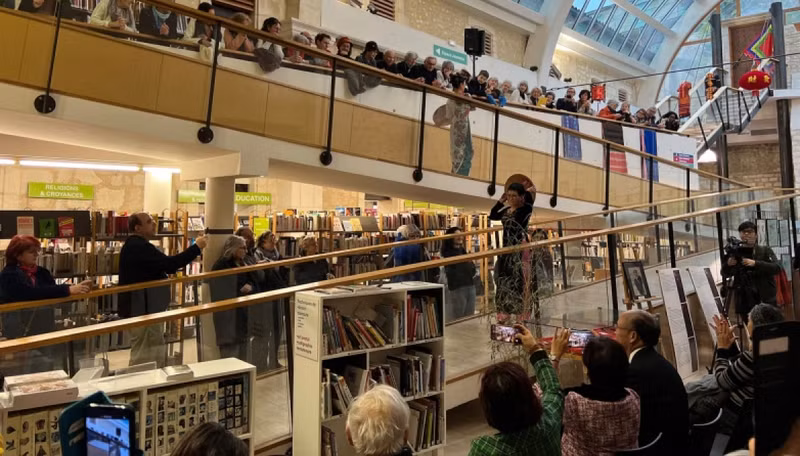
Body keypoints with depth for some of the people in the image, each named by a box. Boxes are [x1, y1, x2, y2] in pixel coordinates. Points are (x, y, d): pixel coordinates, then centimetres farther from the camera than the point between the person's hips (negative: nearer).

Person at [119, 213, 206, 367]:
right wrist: (196, 247, -22)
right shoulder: (139, 247, -20)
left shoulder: (134, 245, 16)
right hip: (144, 309, -11)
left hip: (141, 308, 11)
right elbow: (169, 265, -28)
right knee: (146, 356, -4)